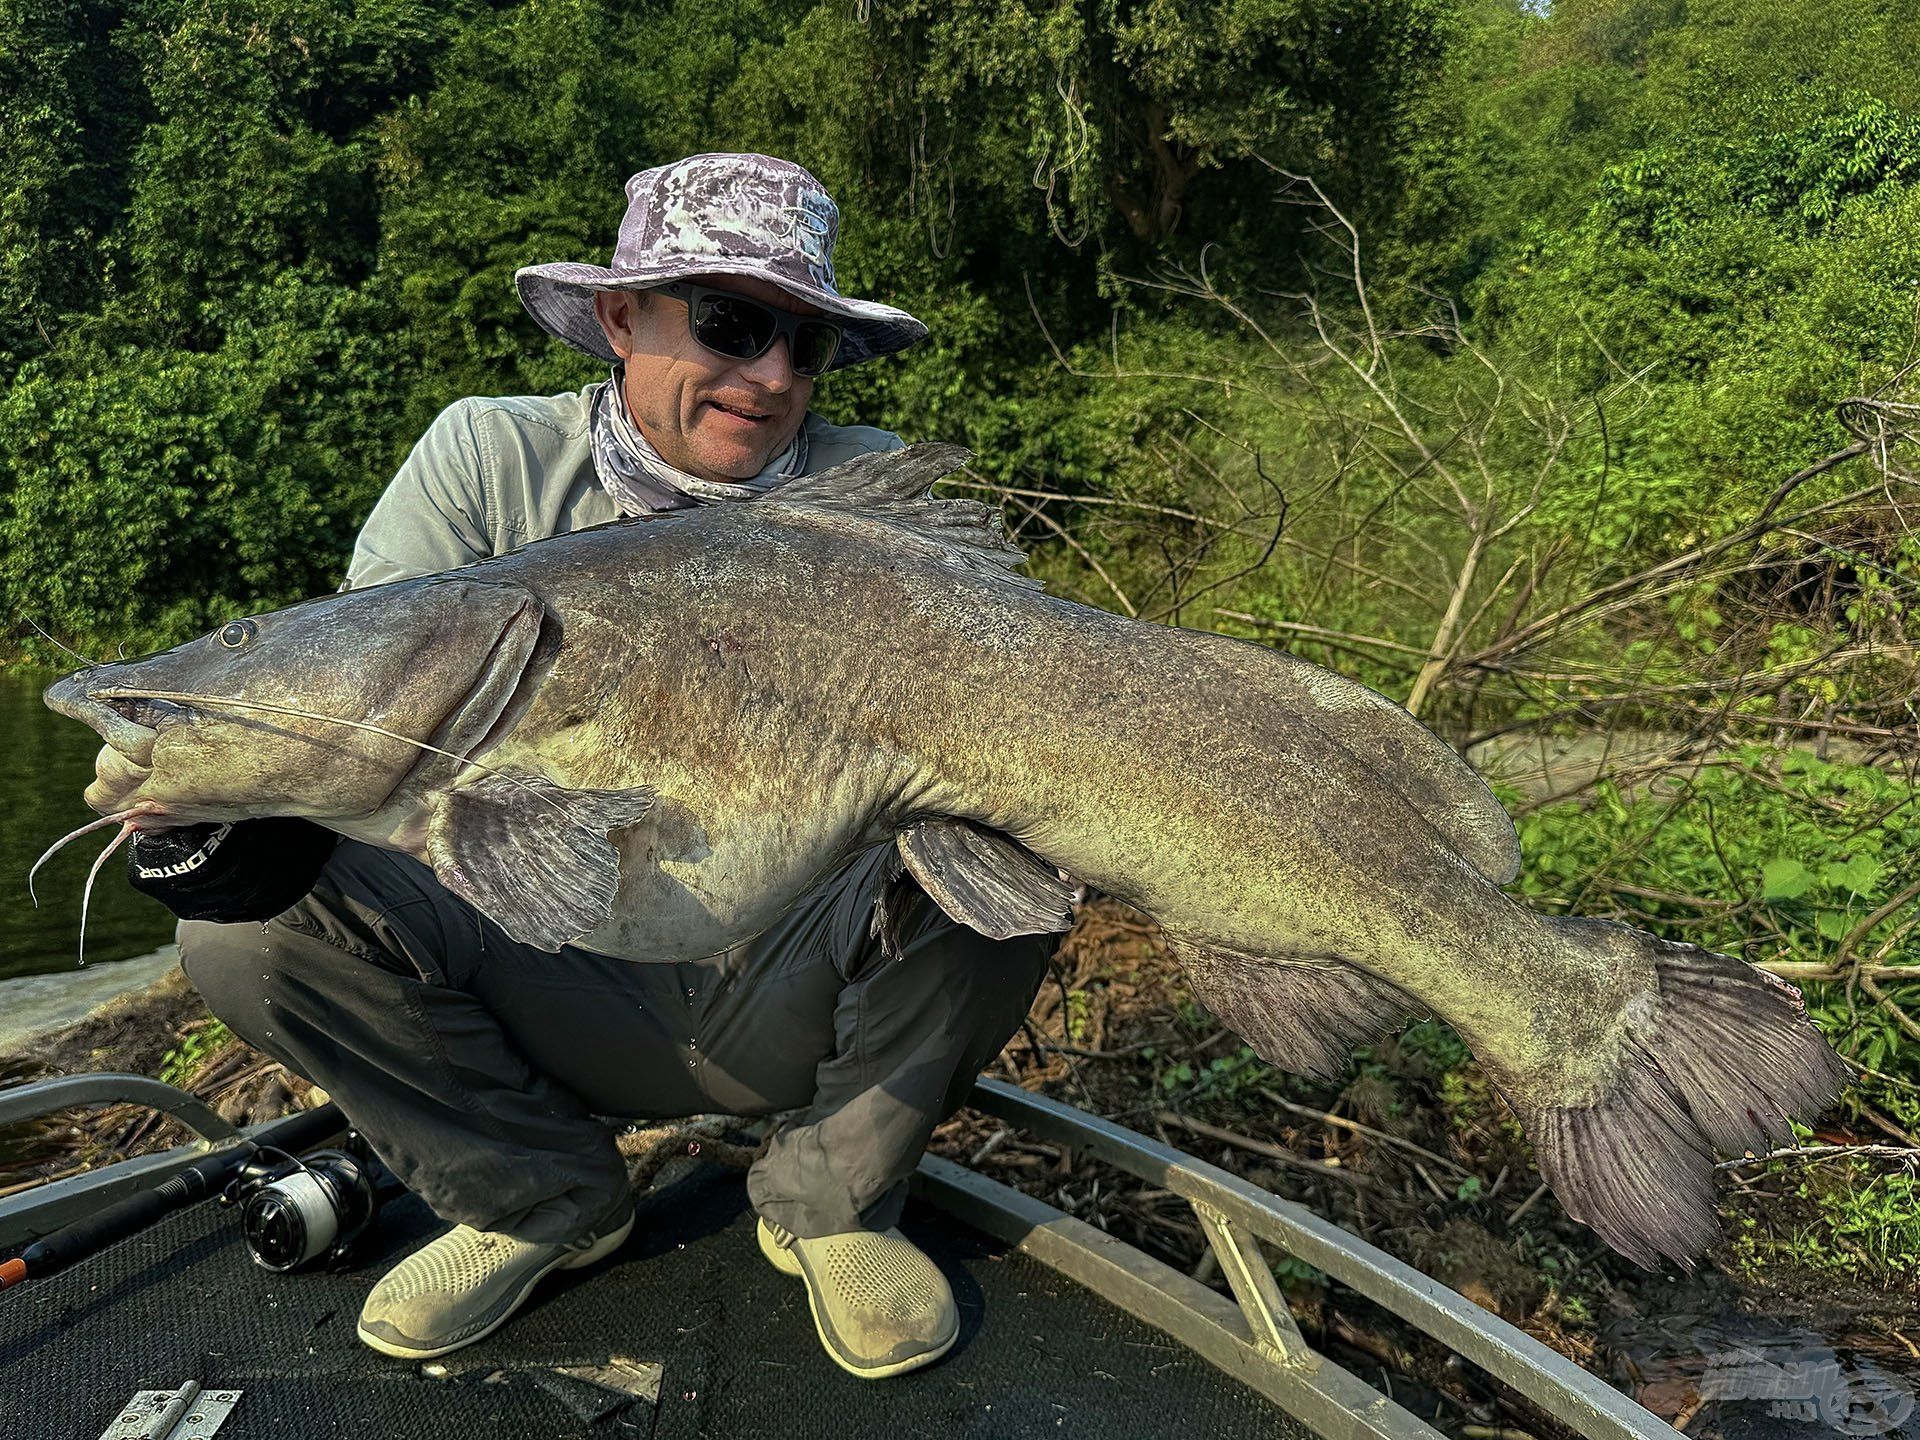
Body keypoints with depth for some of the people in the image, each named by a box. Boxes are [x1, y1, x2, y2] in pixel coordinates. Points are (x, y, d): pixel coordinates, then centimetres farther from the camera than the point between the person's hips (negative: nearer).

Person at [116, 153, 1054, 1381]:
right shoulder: (490, 459, -4)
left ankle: (835, 1204, 0)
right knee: (249, 915, -18)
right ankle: (540, 1202, 6)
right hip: (557, 975, 1)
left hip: (790, 993, 0)